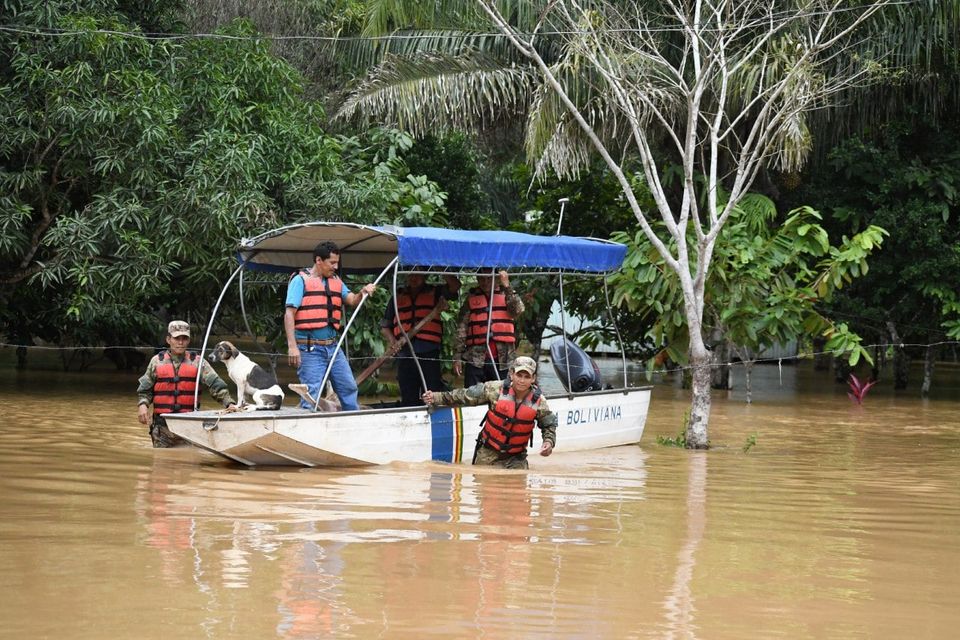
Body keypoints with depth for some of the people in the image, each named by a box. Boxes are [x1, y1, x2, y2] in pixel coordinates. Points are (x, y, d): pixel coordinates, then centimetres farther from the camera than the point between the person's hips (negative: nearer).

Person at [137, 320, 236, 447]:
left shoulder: (197, 362, 7)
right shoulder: (157, 361, 9)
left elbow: (216, 385, -1)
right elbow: (145, 390, 12)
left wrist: (229, 402, -15)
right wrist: (143, 404, -8)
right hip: (162, 427, 0)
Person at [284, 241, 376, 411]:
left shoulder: (336, 282, 16)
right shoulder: (301, 280, -5)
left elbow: (352, 301, 6)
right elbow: (289, 314, -11)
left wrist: (363, 293, -17)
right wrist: (292, 346, -19)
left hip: (333, 346, 7)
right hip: (310, 349, -7)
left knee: (349, 388, 10)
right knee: (311, 394, -7)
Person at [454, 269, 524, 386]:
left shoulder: (506, 294, 10)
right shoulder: (472, 297, 10)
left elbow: (518, 310, -11)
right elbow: (462, 328, 7)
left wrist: (506, 286, -17)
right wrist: (457, 356, 1)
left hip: (502, 359, 0)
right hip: (476, 359, 0)